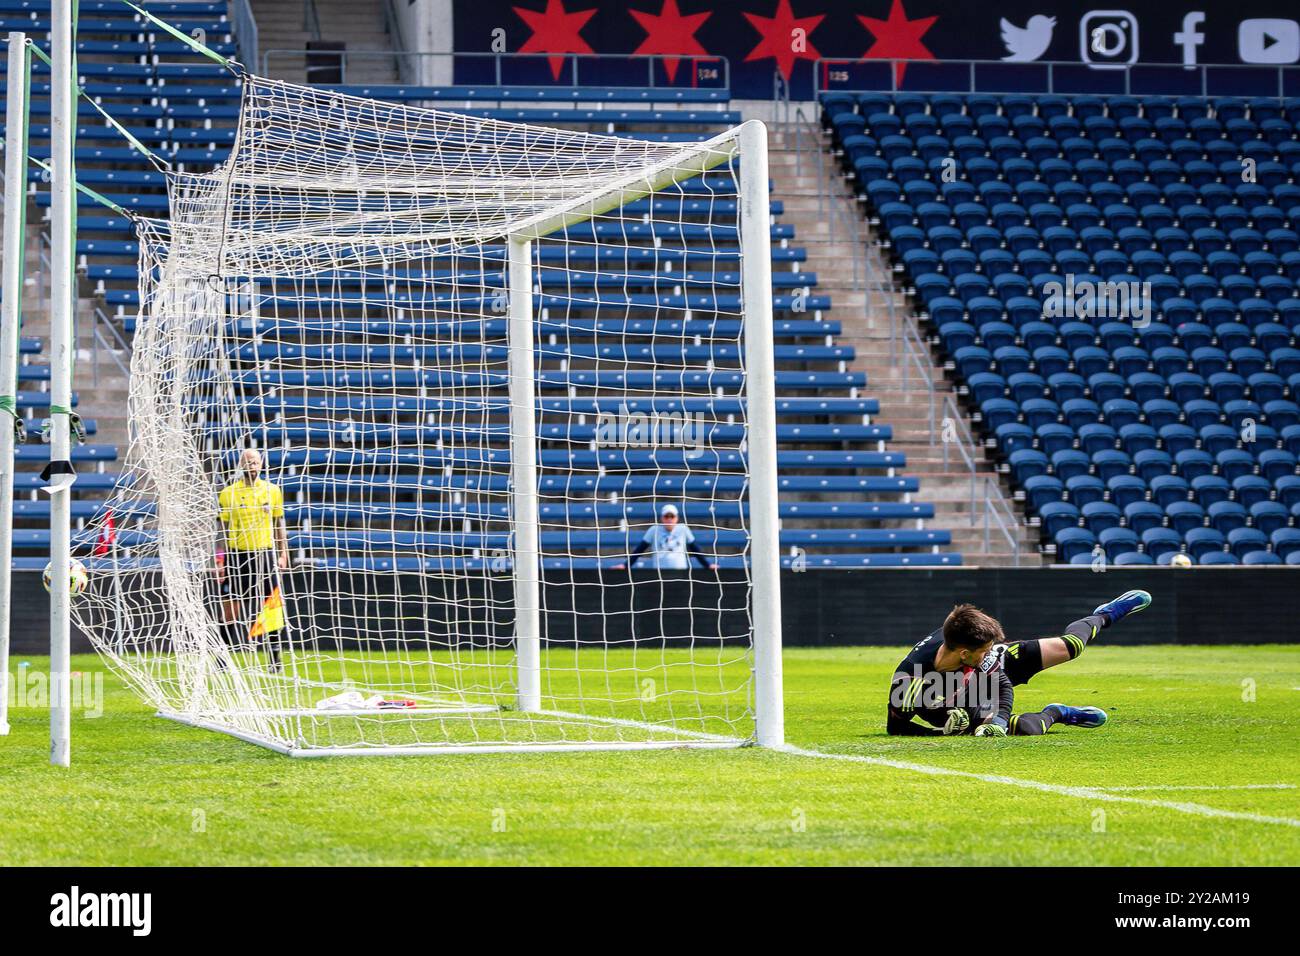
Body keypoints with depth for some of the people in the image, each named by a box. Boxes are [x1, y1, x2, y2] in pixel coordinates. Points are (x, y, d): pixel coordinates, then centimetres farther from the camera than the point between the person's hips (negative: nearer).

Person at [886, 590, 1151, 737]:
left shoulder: (983, 656, -32)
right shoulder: (909, 681, -43)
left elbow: (1004, 685, -15)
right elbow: (895, 727, -28)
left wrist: (998, 720, -32)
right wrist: (944, 730, -38)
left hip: (991, 674, 3)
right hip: (960, 712, -3)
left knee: (1067, 647, 3)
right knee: (1026, 729, -26)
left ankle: (1103, 617, 37)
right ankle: (1054, 714, 12)